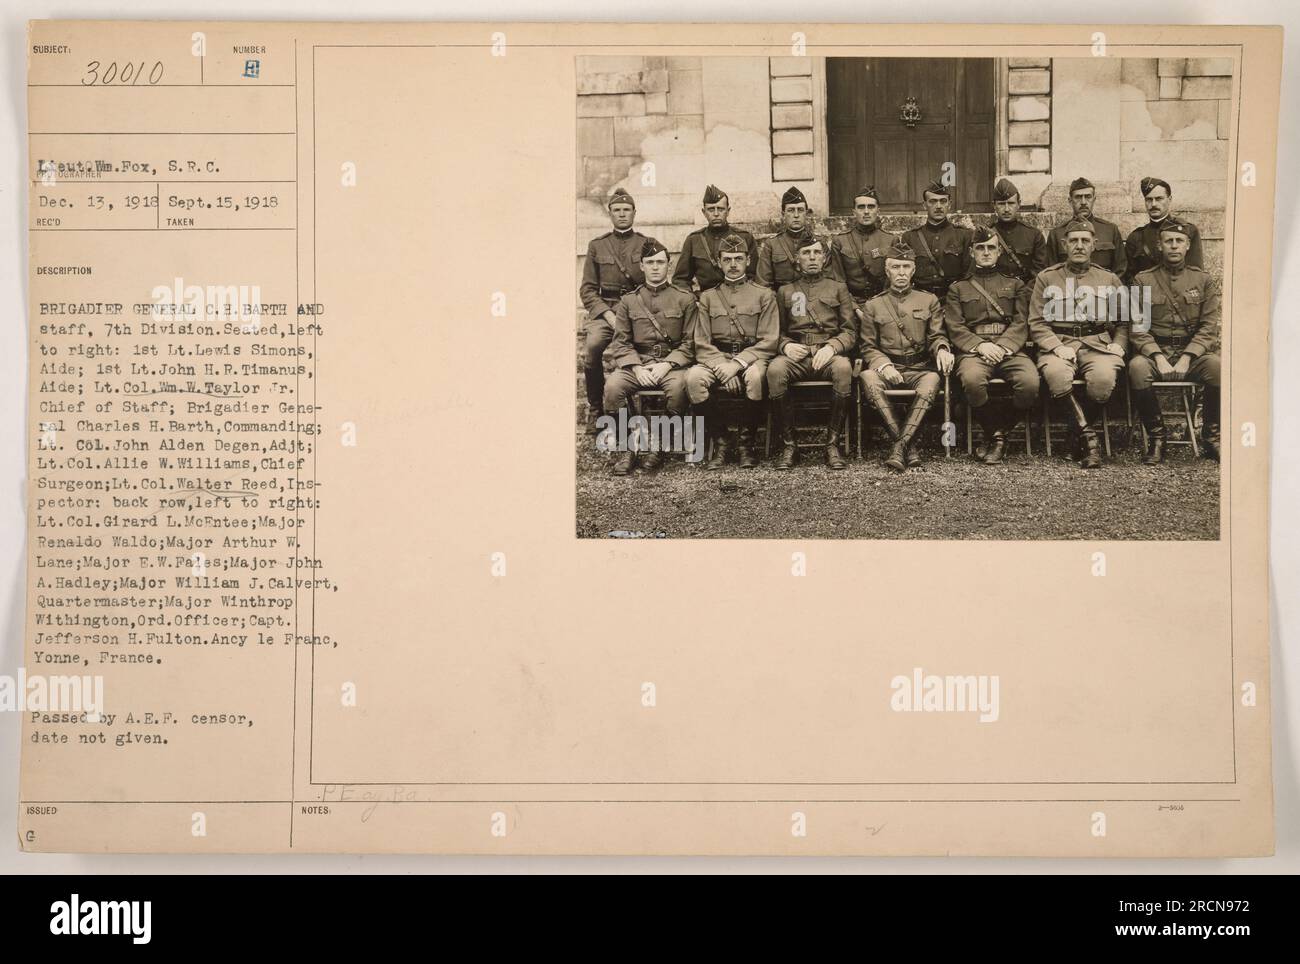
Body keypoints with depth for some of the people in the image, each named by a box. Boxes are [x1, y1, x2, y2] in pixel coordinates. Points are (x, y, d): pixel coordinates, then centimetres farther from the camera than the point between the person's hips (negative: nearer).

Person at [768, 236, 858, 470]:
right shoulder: (785, 291, 23)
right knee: (775, 369, -35)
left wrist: (832, 347, -10)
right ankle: (789, 445, -26)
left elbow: (850, 331, 11)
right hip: (795, 353, 1)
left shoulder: (838, 288, 20)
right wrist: (785, 346, -7)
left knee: (843, 368, -37)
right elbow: (777, 331, 17)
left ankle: (833, 444, -29)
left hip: (829, 353, -1)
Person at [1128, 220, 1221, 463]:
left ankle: (1211, 437, -11)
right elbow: (1138, 328, 0)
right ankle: (1156, 438, -18)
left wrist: (1185, 359, -14)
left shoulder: (1204, 281, 9)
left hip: (1193, 351, 1)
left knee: (1217, 367, -32)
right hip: (1155, 351, -1)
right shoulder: (1143, 281, 7)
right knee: (1137, 368, -35)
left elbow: (1209, 327, 1)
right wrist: (1158, 357, -16)